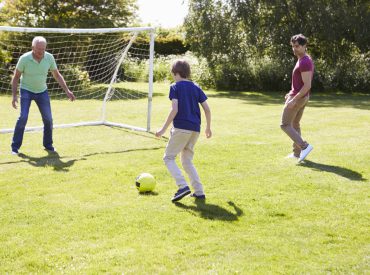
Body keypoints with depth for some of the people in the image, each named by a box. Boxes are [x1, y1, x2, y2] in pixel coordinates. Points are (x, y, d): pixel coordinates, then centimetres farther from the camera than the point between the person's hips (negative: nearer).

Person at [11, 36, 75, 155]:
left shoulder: (49, 57, -12)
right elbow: (16, 77, -9)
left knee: (48, 119, -3)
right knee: (23, 117, -18)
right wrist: (14, 95, -16)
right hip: (26, 90, -3)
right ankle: (15, 147, -5)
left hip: (42, 91, 3)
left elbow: (57, 75, 1)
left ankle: (48, 145, 18)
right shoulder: (24, 59, -20)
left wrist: (67, 91, -6)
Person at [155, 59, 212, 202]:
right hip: (195, 129, 6)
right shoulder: (196, 87, 13)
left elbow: (174, 109, -14)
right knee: (187, 161, 18)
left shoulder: (175, 87, -3)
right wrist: (208, 127, 21)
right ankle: (199, 192, 9)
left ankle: (183, 186, -14)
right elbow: (207, 109, 9)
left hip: (181, 127, -6)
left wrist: (164, 129, -10)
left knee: (168, 157, 5)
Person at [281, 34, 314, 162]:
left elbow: (307, 85, -26)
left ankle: (304, 146, -12)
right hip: (302, 97, 10)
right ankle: (297, 152, 21)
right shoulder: (305, 60, 11)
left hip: (297, 98, -10)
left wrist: (294, 100, -26)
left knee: (285, 125, -3)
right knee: (295, 124, 19)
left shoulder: (304, 63, -22)